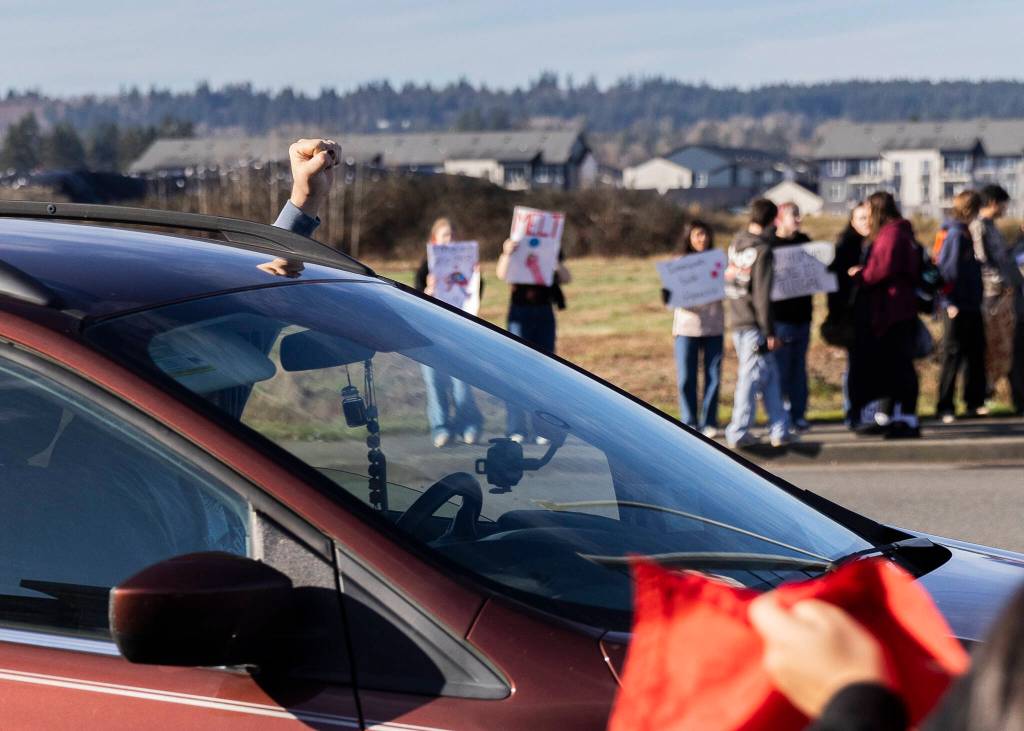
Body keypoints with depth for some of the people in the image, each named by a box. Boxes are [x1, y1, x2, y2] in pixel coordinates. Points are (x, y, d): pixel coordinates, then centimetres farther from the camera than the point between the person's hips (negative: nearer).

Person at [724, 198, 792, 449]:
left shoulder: (736, 243, 9)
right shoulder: (762, 250, -14)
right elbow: (762, 295, -15)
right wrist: (770, 332, -12)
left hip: (736, 320, 8)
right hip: (753, 324, -8)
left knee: (770, 375, 13)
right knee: (750, 377, 0)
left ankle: (779, 430, 14)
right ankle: (738, 433, 4)